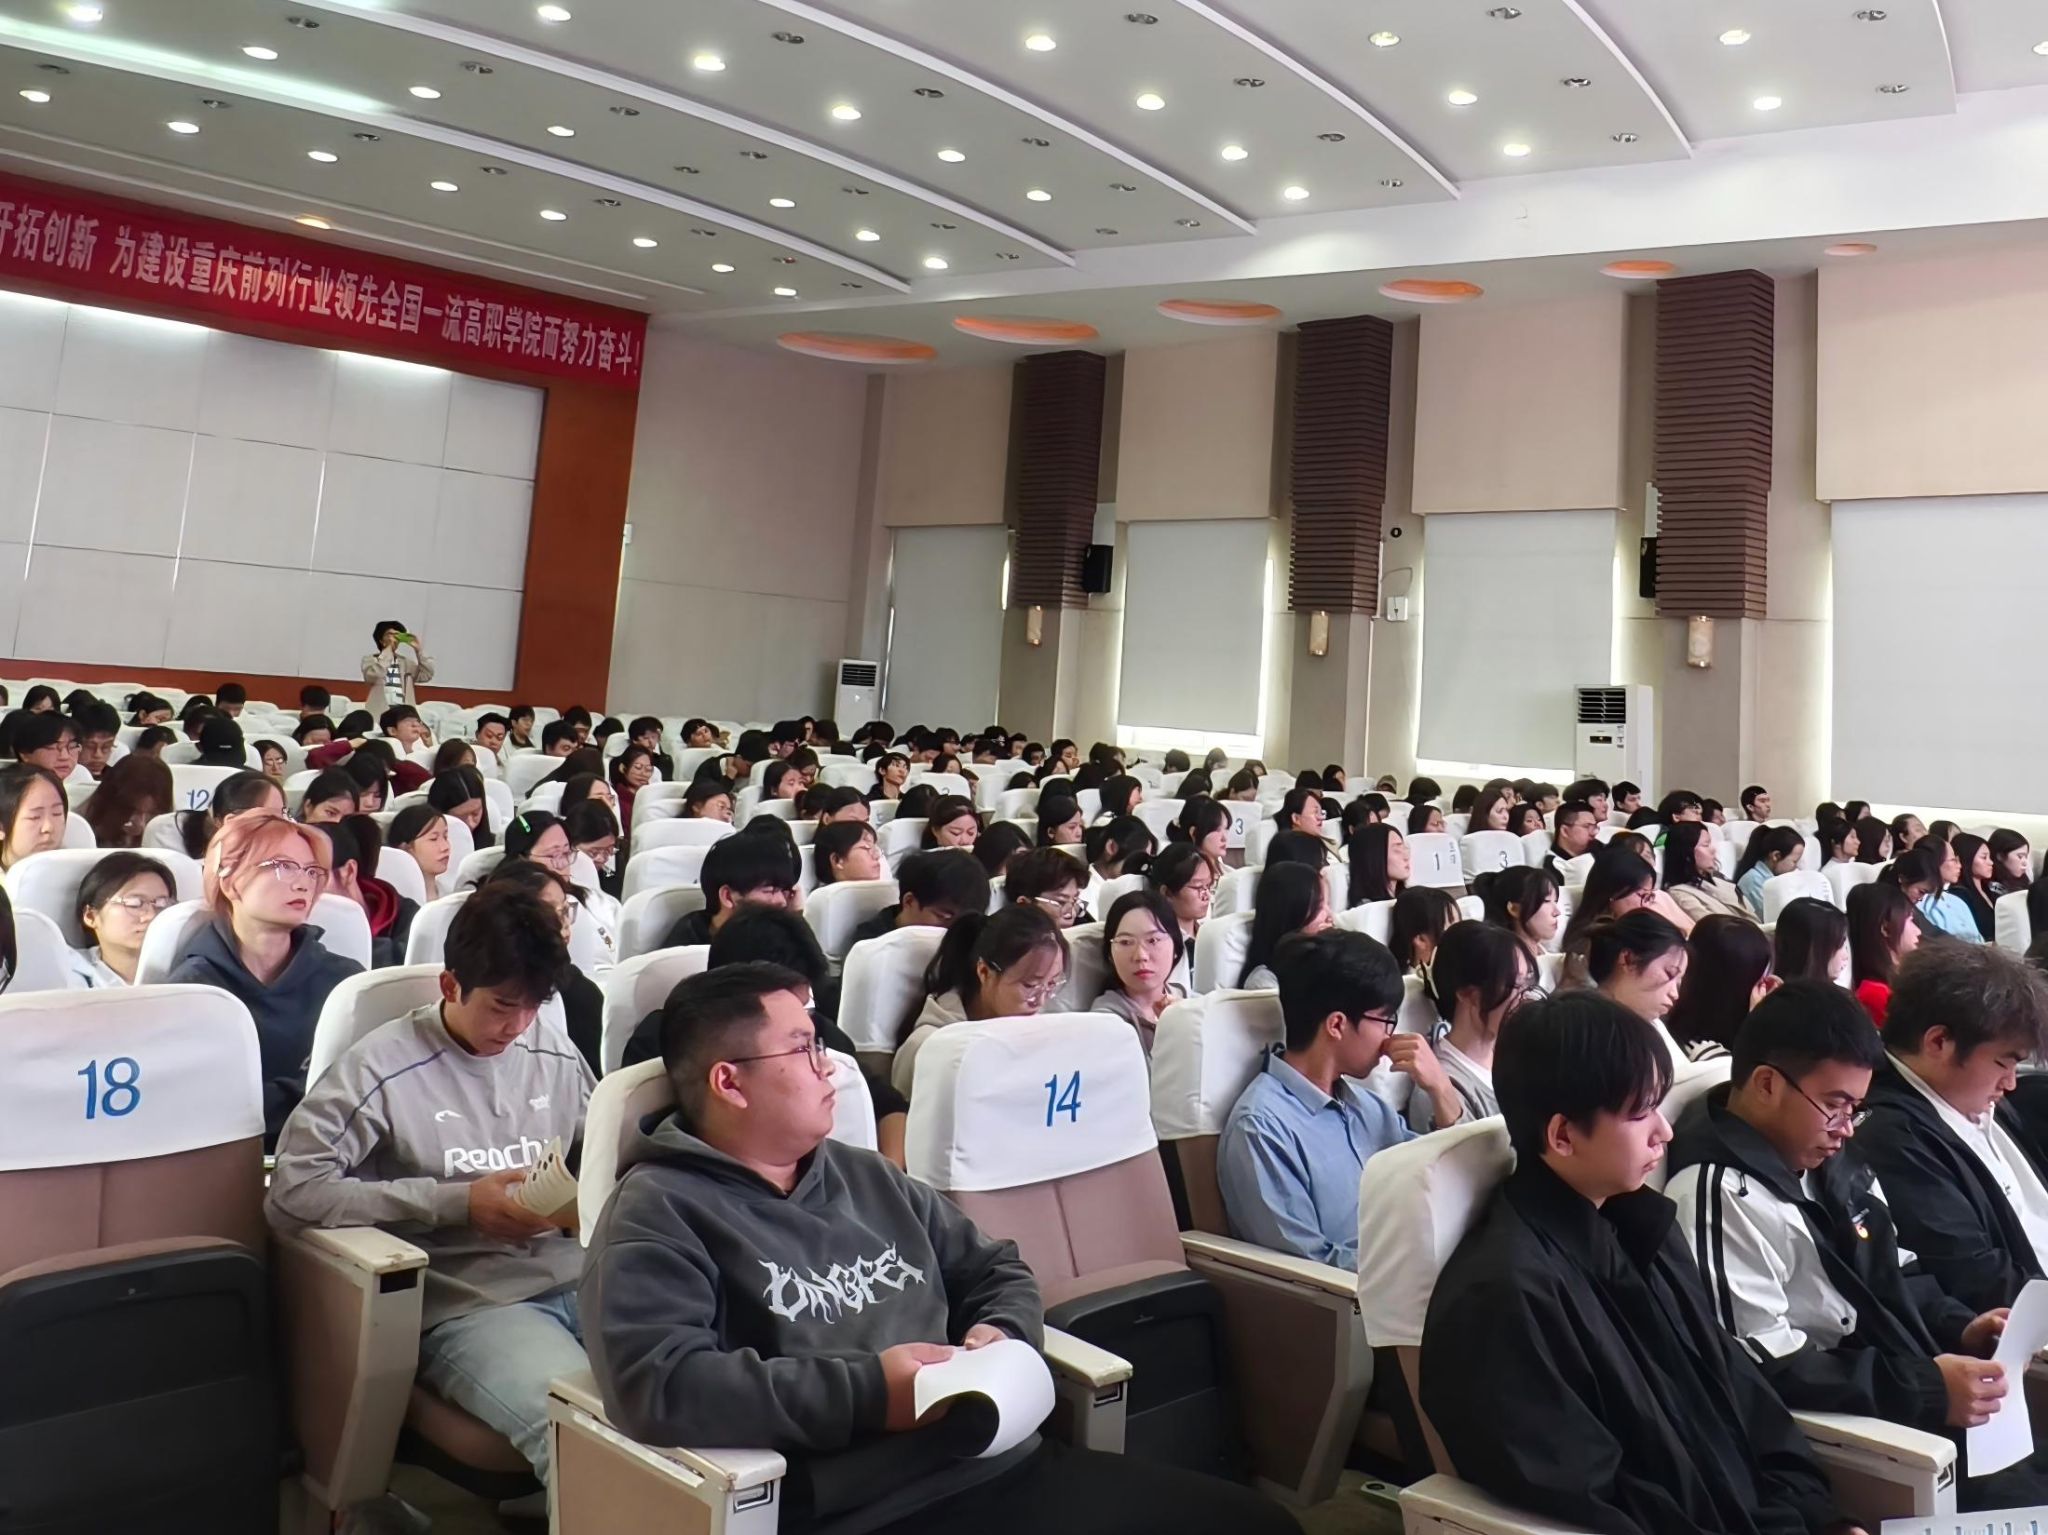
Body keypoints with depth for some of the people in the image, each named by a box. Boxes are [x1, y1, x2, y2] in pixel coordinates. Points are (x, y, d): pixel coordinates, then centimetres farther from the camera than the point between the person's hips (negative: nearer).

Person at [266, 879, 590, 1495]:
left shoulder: (556, 1054, 13)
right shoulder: (383, 1067, -4)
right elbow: (290, 1191, -10)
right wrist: (457, 1203, -13)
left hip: (579, 1282, 5)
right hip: (466, 1304, -5)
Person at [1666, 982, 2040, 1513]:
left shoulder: (1832, 1161, 12)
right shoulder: (1719, 1194, -20)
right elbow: (1760, 1372, -25)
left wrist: (1958, 1328, 3)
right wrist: (1925, 1391, -23)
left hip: (1917, 1406, 10)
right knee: (2028, 1497, -20)